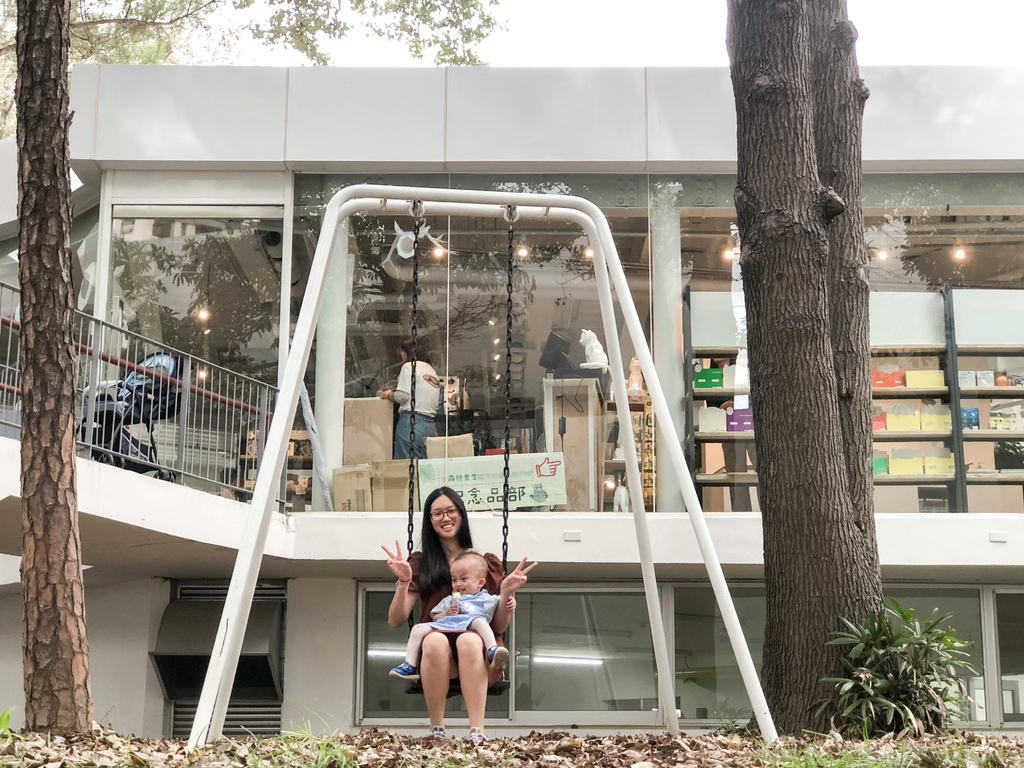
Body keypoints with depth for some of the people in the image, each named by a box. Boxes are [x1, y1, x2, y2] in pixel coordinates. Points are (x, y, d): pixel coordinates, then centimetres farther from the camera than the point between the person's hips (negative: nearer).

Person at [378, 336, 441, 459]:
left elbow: (402, 396, -11)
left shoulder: (408, 366, -1)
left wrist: (387, 395, 11)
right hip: (431, 425, 7)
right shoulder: (431, 369, 21)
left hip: (411, 420, -7)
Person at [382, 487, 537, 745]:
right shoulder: (420, 563, 17)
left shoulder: (487, 563, 17)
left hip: (478, 655, 0)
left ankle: (477, 733, -42)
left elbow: (499, 626, 14)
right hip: (435, 655, 0)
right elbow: (395, 620, 8)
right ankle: (436, 730, -28)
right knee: (435, 640, -36)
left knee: (469, 640, -36)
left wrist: (505, 593, -5)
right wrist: (403, 581, -7)